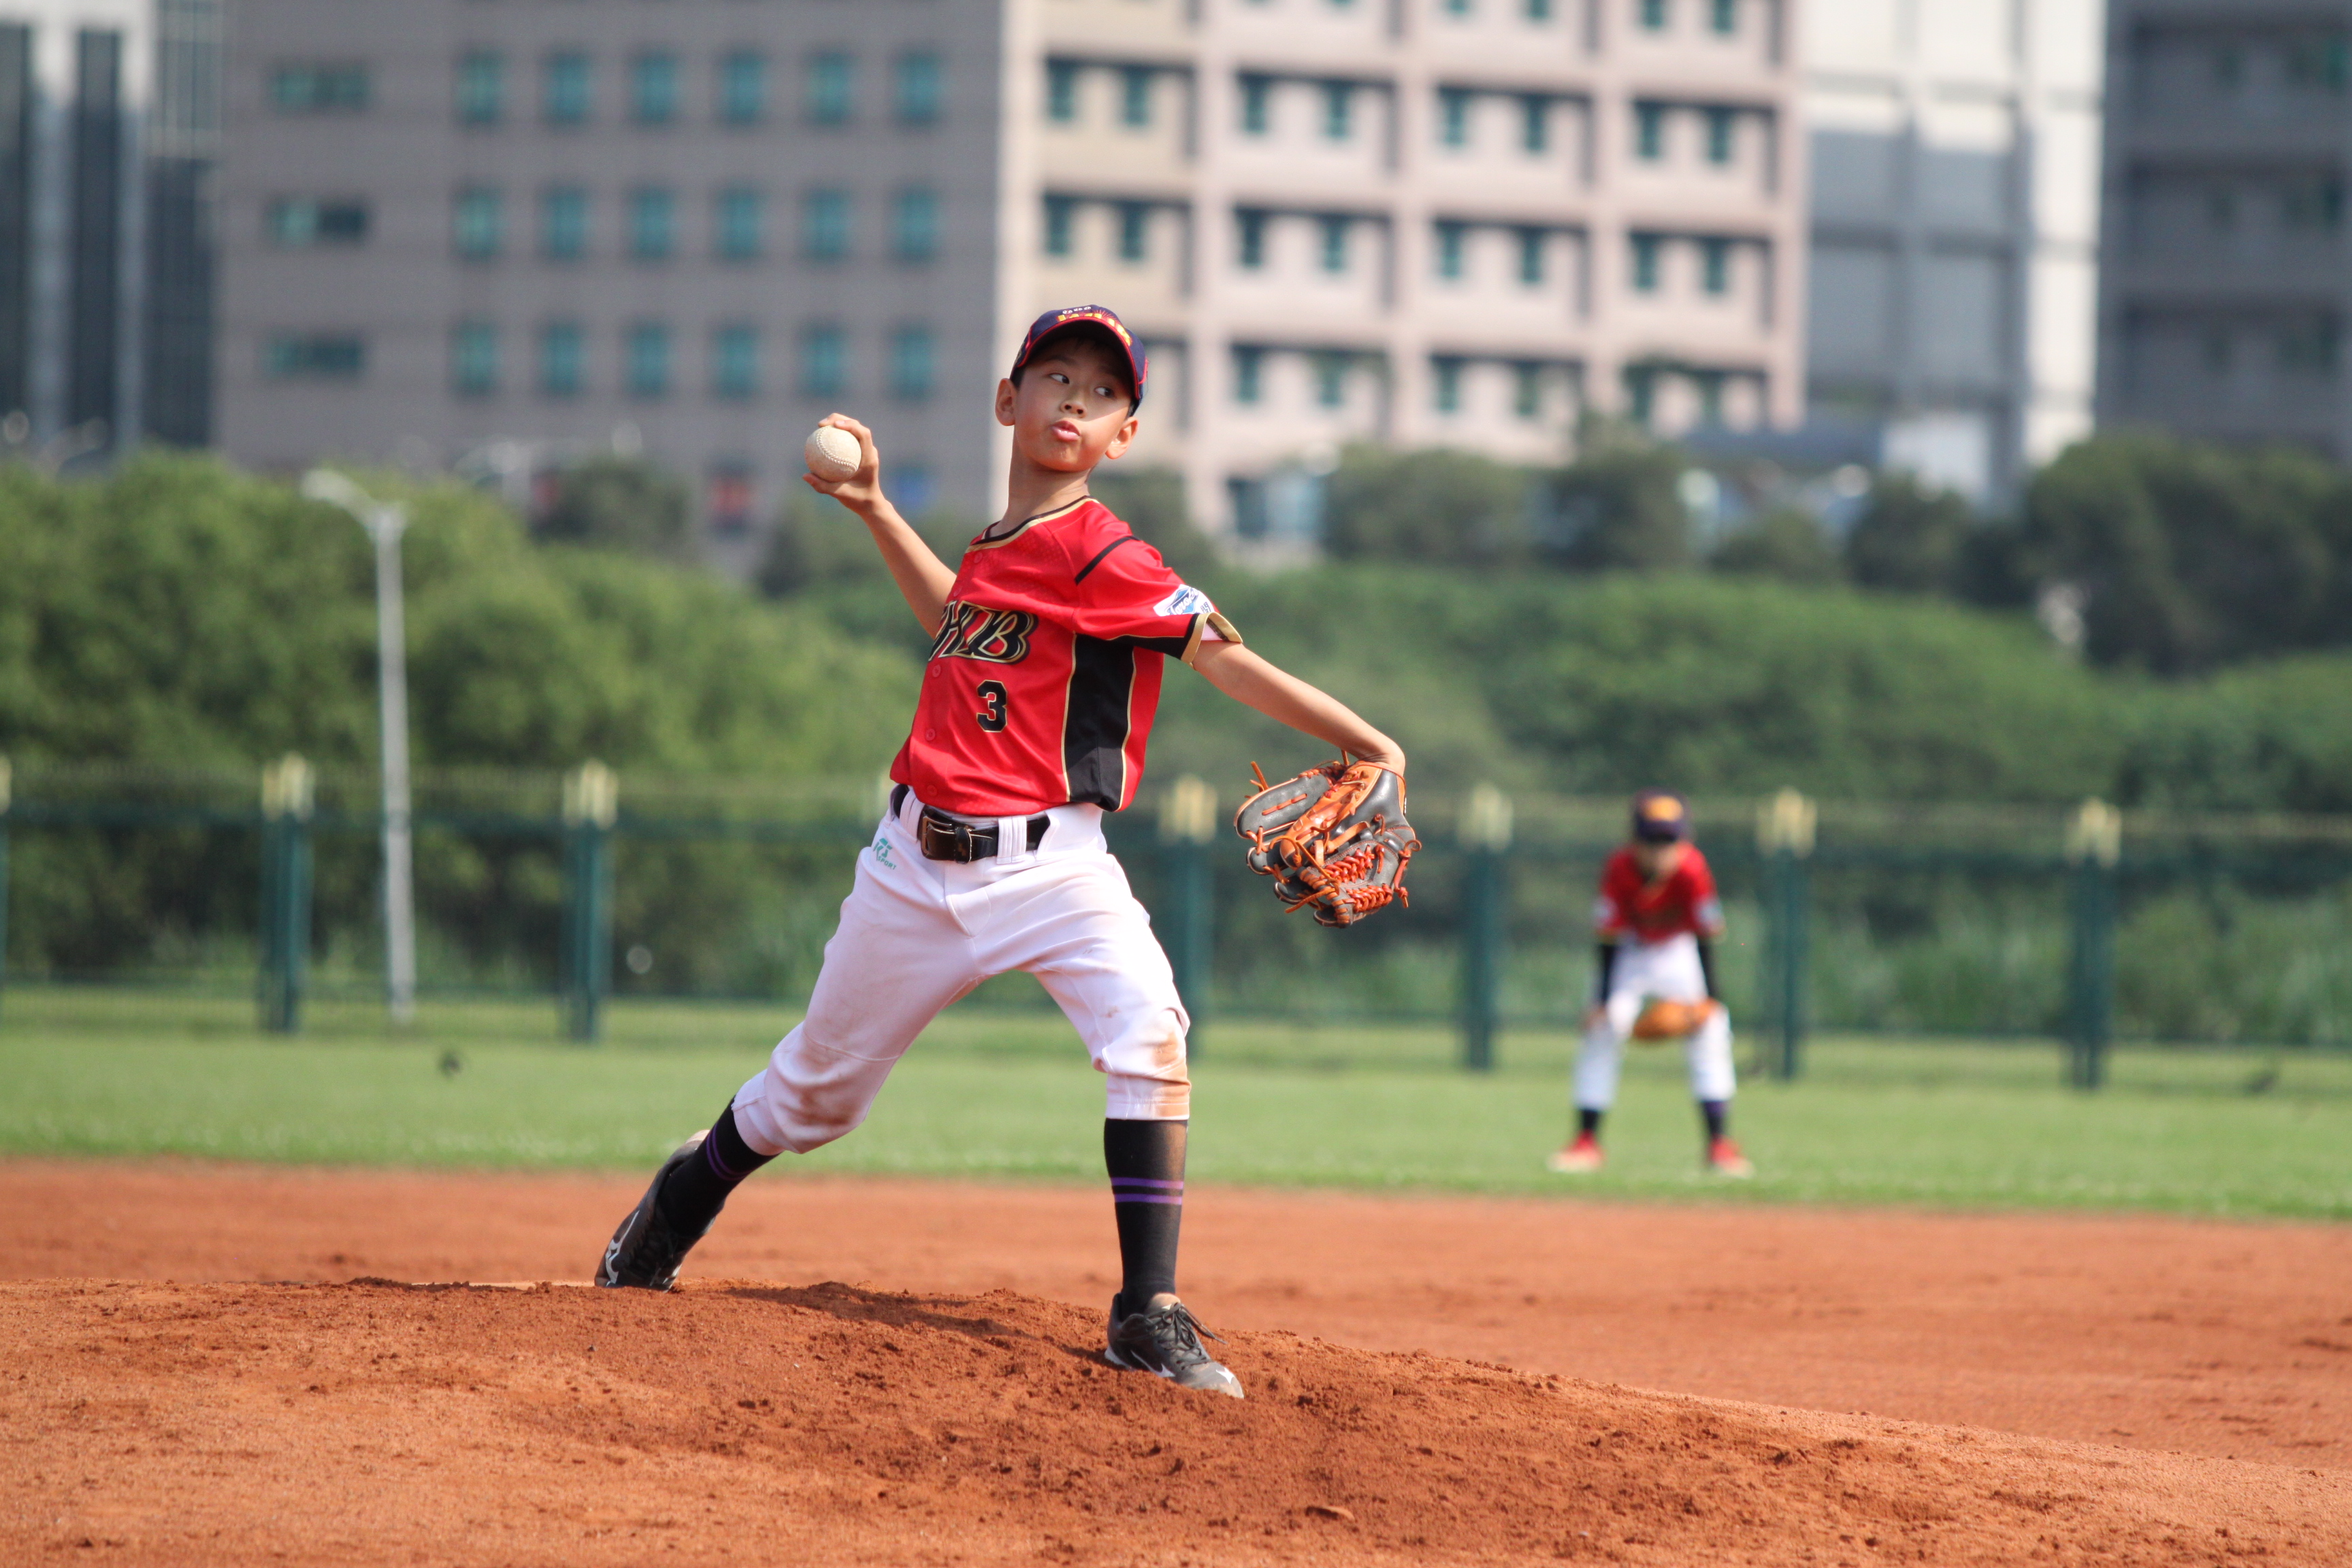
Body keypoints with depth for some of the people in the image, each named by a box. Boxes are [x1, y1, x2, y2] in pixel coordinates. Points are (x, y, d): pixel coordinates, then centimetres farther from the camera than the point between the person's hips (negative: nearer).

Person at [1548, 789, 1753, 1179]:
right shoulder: (1620, 869, -27)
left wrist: (1710, 997, -24)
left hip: (1680, 953, 0)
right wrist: (1602, 1001, -24)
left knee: (1710, 1032, -12)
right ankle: (1587, 1141, -3)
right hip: (1630, 953, 0)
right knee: (1602, 1031, -12)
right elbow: (1608, 939, -21)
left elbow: (1705, 936, -20)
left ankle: (1720, 1143, -7)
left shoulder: (1691, 869, -28)